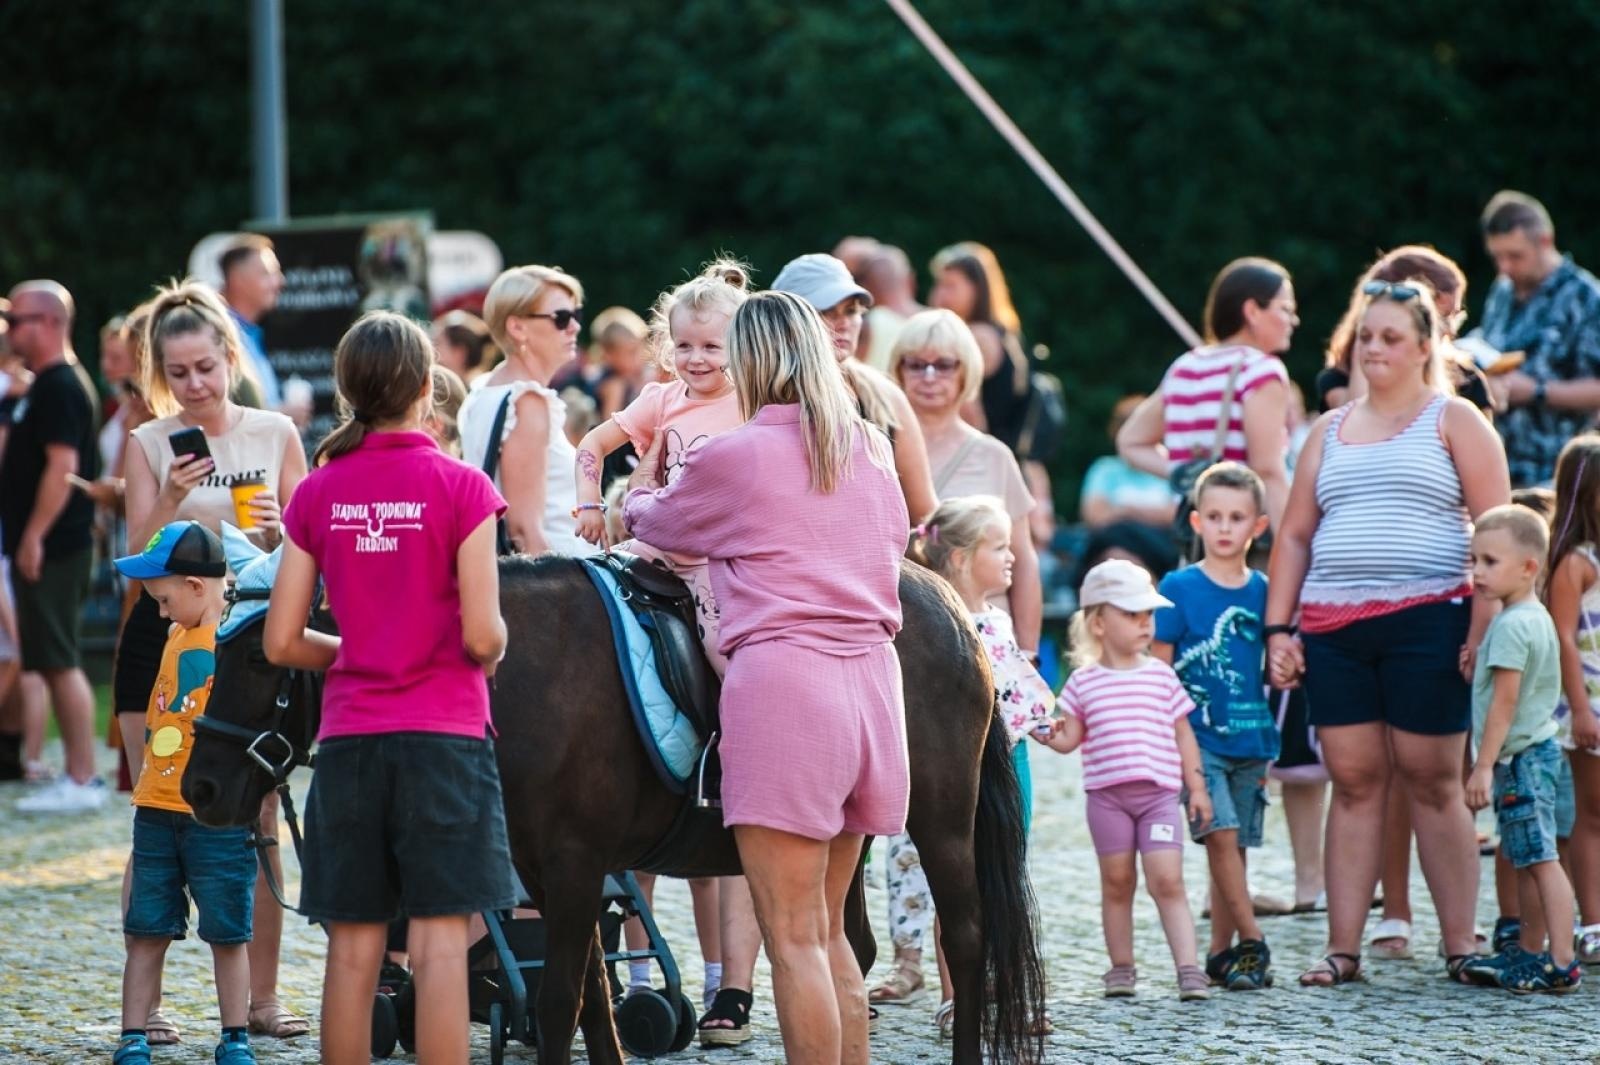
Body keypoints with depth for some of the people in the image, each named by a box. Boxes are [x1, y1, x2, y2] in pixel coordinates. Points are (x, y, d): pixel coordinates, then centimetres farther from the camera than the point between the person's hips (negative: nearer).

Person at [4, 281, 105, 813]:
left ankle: (82, 781, -7)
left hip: (51, 547, -10)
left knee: (59, 661, -8)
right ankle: (77, 774, 16)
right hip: (47, 547, 10)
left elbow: (62, 465, -23)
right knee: (55, 662, 12)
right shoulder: (47, 383, 17)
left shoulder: (60, 387, -15)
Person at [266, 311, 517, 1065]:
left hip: (348, 735, 3)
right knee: (439, 943, -3)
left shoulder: (318, 493, 3)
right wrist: (489, 655, 10)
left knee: (352, 947, 6)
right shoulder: (460, 488, -7)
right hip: (444, 733, -3)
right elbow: (481, 636, -12)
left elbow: (281, 643, 2)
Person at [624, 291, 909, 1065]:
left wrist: (644, 482, 40)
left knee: (793, 938, -5)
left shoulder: (734, 458, -4)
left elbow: (649, 520, 15)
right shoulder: (871, 452, 13)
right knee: (827, 930, 16)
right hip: (870, 677, 7)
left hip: (782, 679, -7)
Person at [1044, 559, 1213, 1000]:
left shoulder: (1162, 677, 8)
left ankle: (1189, 968, -13)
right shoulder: (1084, 682, 5)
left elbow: (1183, 734, 12)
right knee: (1117, 881, 7)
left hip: (1160, 793, 0)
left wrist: (1197, 787, 9)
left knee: (1167, 880, -10)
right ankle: (1121, 968, 18)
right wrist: (1050, 734, -14)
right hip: (1106, 793, 0)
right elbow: (1071, 738, 7)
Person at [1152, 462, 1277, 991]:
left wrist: (1268, 740, 13)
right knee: (1221, 834, -13)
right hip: (1197, 737, -4)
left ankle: (1222, 953, 13)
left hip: (1249, 738, 4)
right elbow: (1159, 670, -2)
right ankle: (1252, 943, -9)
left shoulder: (1261, 590, 7)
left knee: (1233, 845, 7)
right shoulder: (1179, 588, -3)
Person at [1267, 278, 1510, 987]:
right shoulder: (1329, 431, 19)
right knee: (1353, 782, 3)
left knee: (1432, 782, -2)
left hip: (1426, 622, -4)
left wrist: (1483, 625, -12)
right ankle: (1342, 949, 4)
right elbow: (1294, 535, 19)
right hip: (1333, 629, 4)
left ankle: (1460, 946, 3)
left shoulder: (1453, 422, 5)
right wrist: (1277, 627, 9)